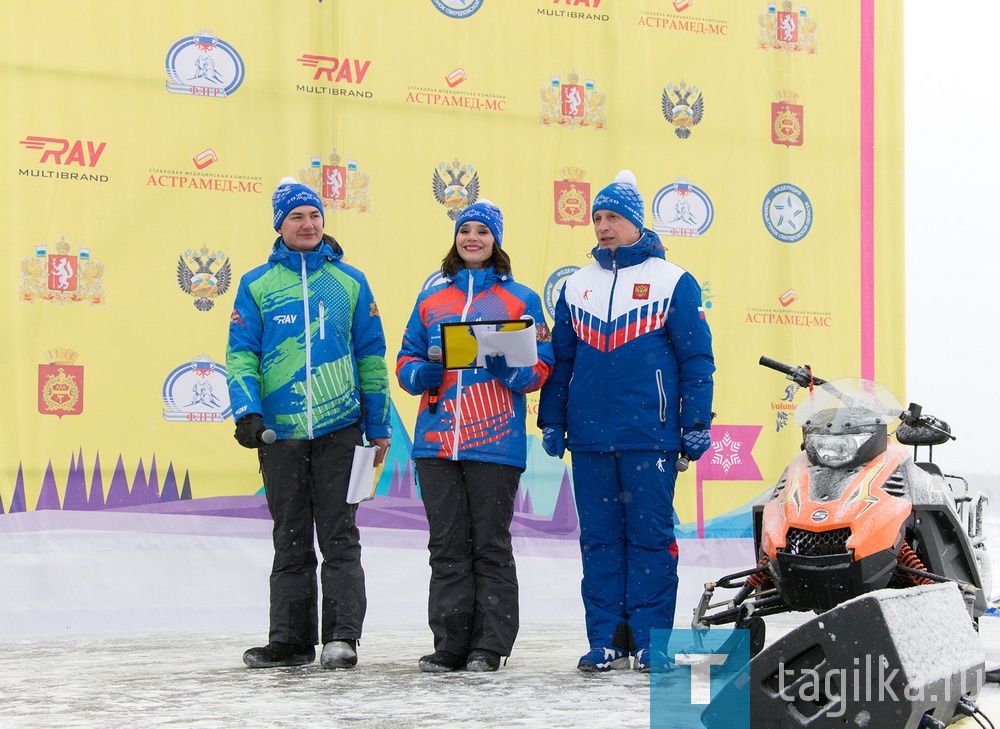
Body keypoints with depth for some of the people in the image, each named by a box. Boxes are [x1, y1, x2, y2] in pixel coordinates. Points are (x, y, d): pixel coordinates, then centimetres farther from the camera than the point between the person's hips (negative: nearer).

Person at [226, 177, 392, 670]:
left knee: (339, 536, -3)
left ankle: (342, 637, -2)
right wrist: (247, 411, -11)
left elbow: (371, 357, 10)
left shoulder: (350, 282, 8)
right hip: (280, 431, 1)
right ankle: (290, 638, 13)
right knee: (290, 541, 8)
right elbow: (241, 353, 4)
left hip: (339, 429, -1)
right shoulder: (256, 285, 7)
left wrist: (379, 426, 8)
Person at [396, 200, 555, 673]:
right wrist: (423, 372, -8)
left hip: (495, 443, -3)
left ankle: (490, 646, 3)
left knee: (491, 545, -1)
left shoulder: (521, 300, 7)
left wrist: (507, 366, -17)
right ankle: (450, 644, 9)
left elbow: (540, 368, 3)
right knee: (447, 546, 4)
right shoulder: (431, 299, 16)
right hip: (437, 441, 3)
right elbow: (406, 361, 15)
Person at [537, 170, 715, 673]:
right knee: (599, 539, 4)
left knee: (651, 537, -3)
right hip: (590, 438, 4)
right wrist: (551, 421, 12)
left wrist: (696, 425, -4)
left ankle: (650, 640, 1)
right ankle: (606, 639, 8)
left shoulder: (672, 282, 3)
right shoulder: (577, 286, 15)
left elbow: (696, 359, 1)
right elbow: (559, 360, 19)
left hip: (650, 437, -4)